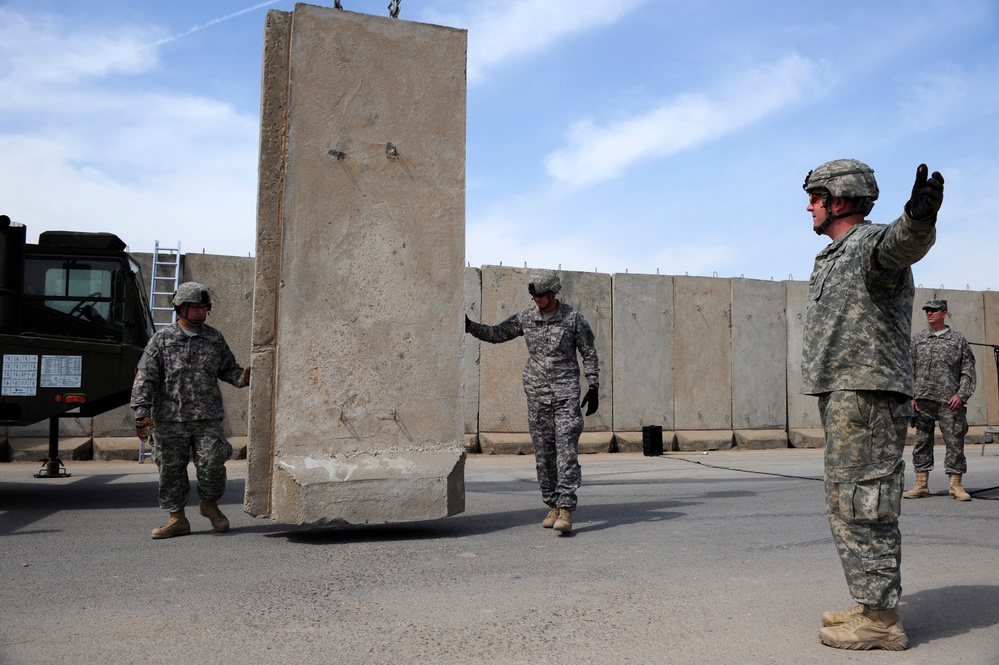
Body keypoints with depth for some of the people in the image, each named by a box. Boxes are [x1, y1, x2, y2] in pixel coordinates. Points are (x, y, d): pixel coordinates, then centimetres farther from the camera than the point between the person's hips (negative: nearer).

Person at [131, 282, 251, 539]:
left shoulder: (214, 338, 10)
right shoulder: (161, 339, 3)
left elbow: (227, 369, 16)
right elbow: (145, 378, 0)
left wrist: (242, 377, -7)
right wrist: (142, 413, -9)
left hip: (207, 419, 1)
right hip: (170, 419, 0)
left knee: (212, 463, -7)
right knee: (171, 469, 5)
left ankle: (209, 504, 20)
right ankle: (177, 519, 18)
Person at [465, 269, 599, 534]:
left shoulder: (573, 317, -1)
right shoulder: (525, 318, 6)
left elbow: (589, 353, 4)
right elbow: (496, 333, 14)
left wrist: (593, 387, -2)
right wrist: (470, 326, 1)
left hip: (566, 393, -3)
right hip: (537, 394, 3)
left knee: (566, 451, -11)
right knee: (543, 454, 5)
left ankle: (566, 509, -12)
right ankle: (552, 506, 14)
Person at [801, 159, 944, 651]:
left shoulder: (873, 242, -11)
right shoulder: (833, 255, 20)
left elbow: (903, 242, -35)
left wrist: (919, 219, -55)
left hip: (867, 396, -11)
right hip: (841, 395, 11)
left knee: (863, 507, -8)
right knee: (846, 506, 15)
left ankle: (881, 620, 0)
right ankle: (871, 606, 24)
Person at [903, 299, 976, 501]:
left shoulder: (959, 340, 8)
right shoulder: (916, 339, 12)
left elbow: (968, 372, 5)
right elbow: (909, 370, 10)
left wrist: (961, 395, -8)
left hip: (950, 401, -1)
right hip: (922, 400, 2)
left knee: (955, 441, -1)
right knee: (922, 441, 3)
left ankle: (955, 485, 7)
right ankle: (921, 484, 8)